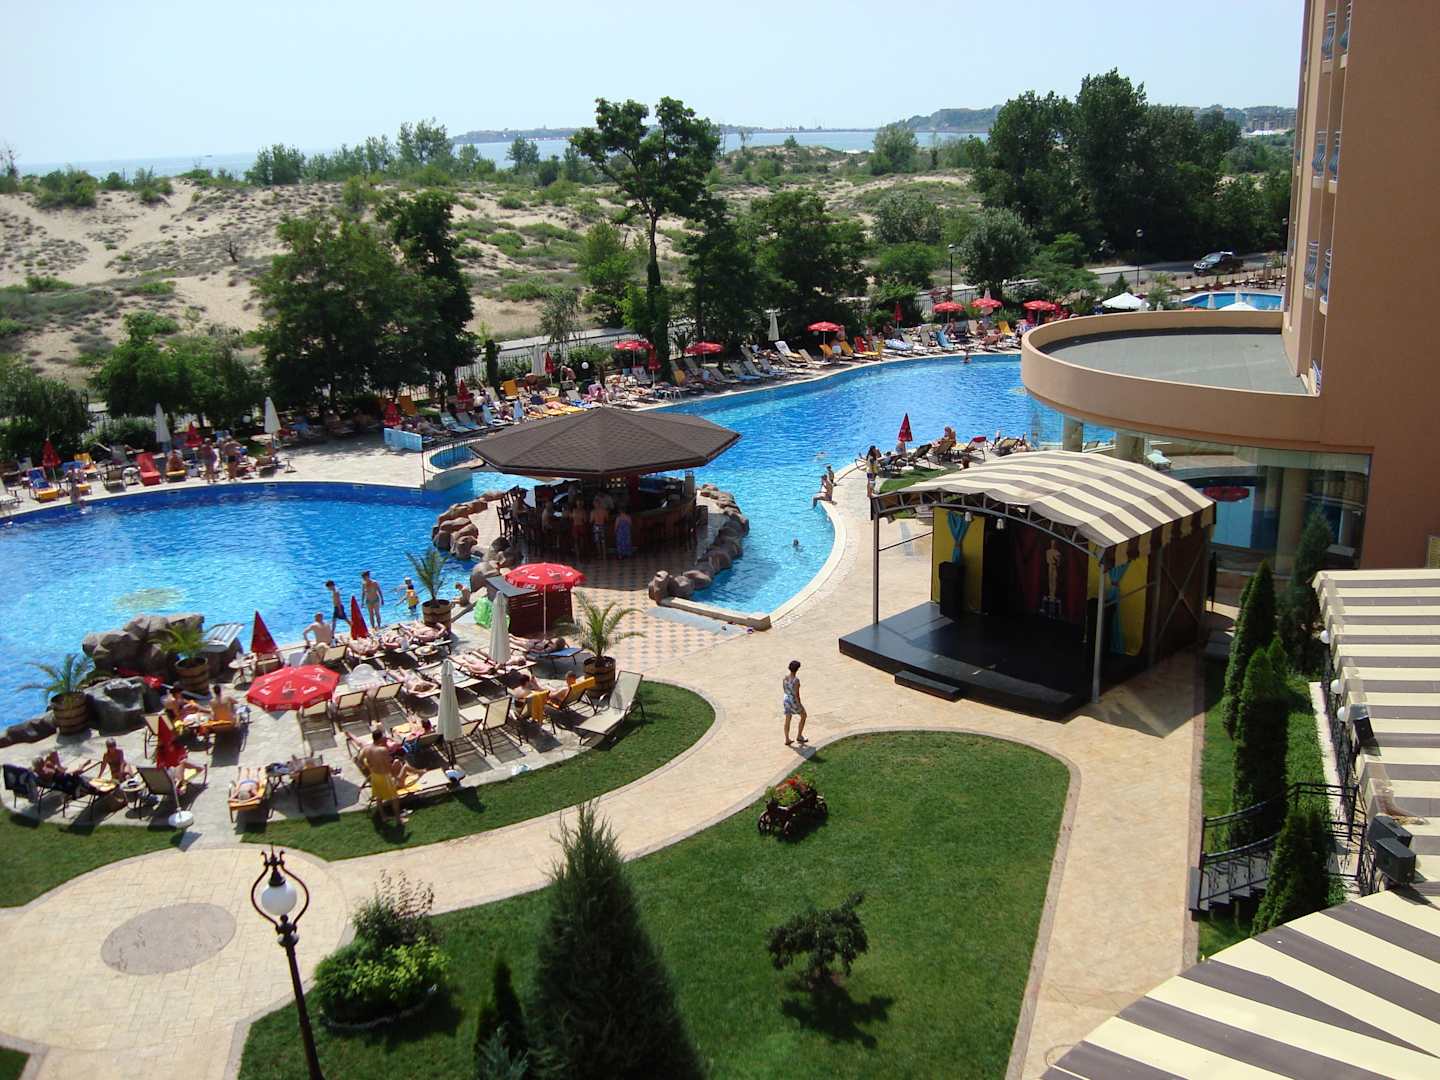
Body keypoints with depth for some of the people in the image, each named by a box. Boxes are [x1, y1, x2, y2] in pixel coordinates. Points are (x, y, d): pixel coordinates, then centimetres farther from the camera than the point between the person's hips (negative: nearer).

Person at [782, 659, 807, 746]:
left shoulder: (784, 678, -7)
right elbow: (797, 694, -24)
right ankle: (799, 736, 27)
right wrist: (800, 706, -13)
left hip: (786, 699, 6)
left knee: (787, 720, 17)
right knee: (803, 716, 20)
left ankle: (787, 740, 24)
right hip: (794, 701, -6)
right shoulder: (796, 680, -28)